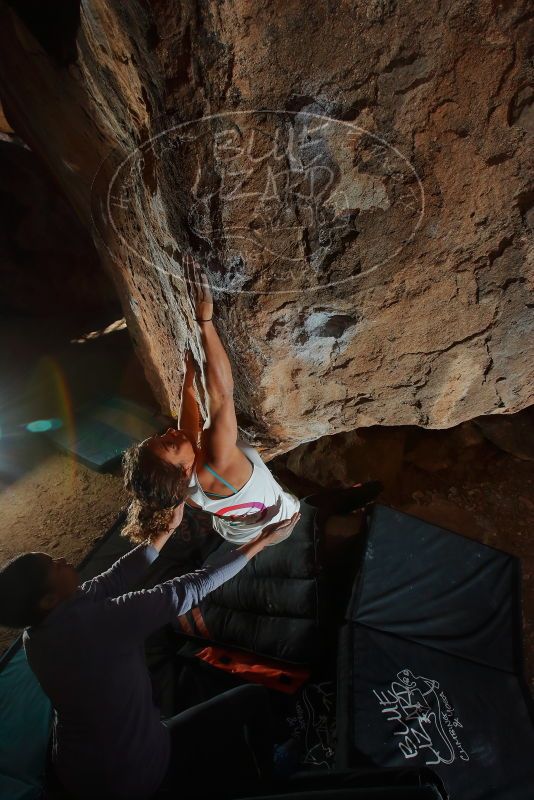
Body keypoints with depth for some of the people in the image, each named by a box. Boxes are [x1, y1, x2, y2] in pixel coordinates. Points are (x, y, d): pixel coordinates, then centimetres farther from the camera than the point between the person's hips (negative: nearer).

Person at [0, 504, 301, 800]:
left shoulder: (35, 634, -11)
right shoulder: (96, 621, -36)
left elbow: (119, 575, -6)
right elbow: (191, 588, -33)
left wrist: (169, 528, 0)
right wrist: (260, 542, -26)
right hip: (136, 773, -7)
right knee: (253, 698, 3)